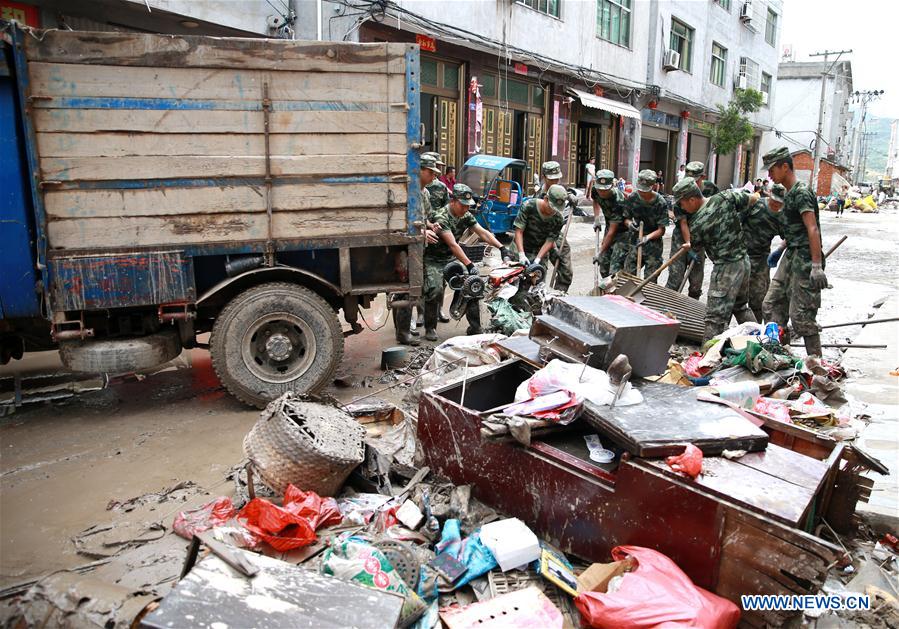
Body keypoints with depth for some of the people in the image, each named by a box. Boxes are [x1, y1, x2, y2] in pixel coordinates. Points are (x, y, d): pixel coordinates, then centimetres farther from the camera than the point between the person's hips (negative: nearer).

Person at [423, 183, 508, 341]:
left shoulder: (466, 216, 0)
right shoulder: (441, 217, -24)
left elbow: (483, 232, -4)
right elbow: (453, 245, -32)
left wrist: (501, 248, -17)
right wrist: (469, 265, -38)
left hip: (451, 258, 7)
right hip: (433, 260, -7)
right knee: (435, 290, -27)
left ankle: (475, 328, 0)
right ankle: (430, 328, -7)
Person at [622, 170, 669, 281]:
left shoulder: (661, 203, -14)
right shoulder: (631, 198, -6)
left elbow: (661, 230, -12)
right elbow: (626, 218, 7)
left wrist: (647, 237, -29)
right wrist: (629, 223, -17)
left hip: (653, 244, -3)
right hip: (635, 242, 3)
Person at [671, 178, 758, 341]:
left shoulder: (696, 226, -16)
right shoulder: (725, 197, -5)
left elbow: (696, 246, 3)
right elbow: (754, 198, 8)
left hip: (726, 267, -7)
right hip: (744, 261, 8)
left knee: (716, 317, -5)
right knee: (741, 306, 26)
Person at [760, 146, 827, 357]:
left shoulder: (801, 192, -14)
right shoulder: (789, 193, 15)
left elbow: (813, 229, -22)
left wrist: (817, 266, -27)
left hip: (804, 260, -10)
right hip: (791, 258, 10)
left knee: (801, 315, -7)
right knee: (771, 305, 11)